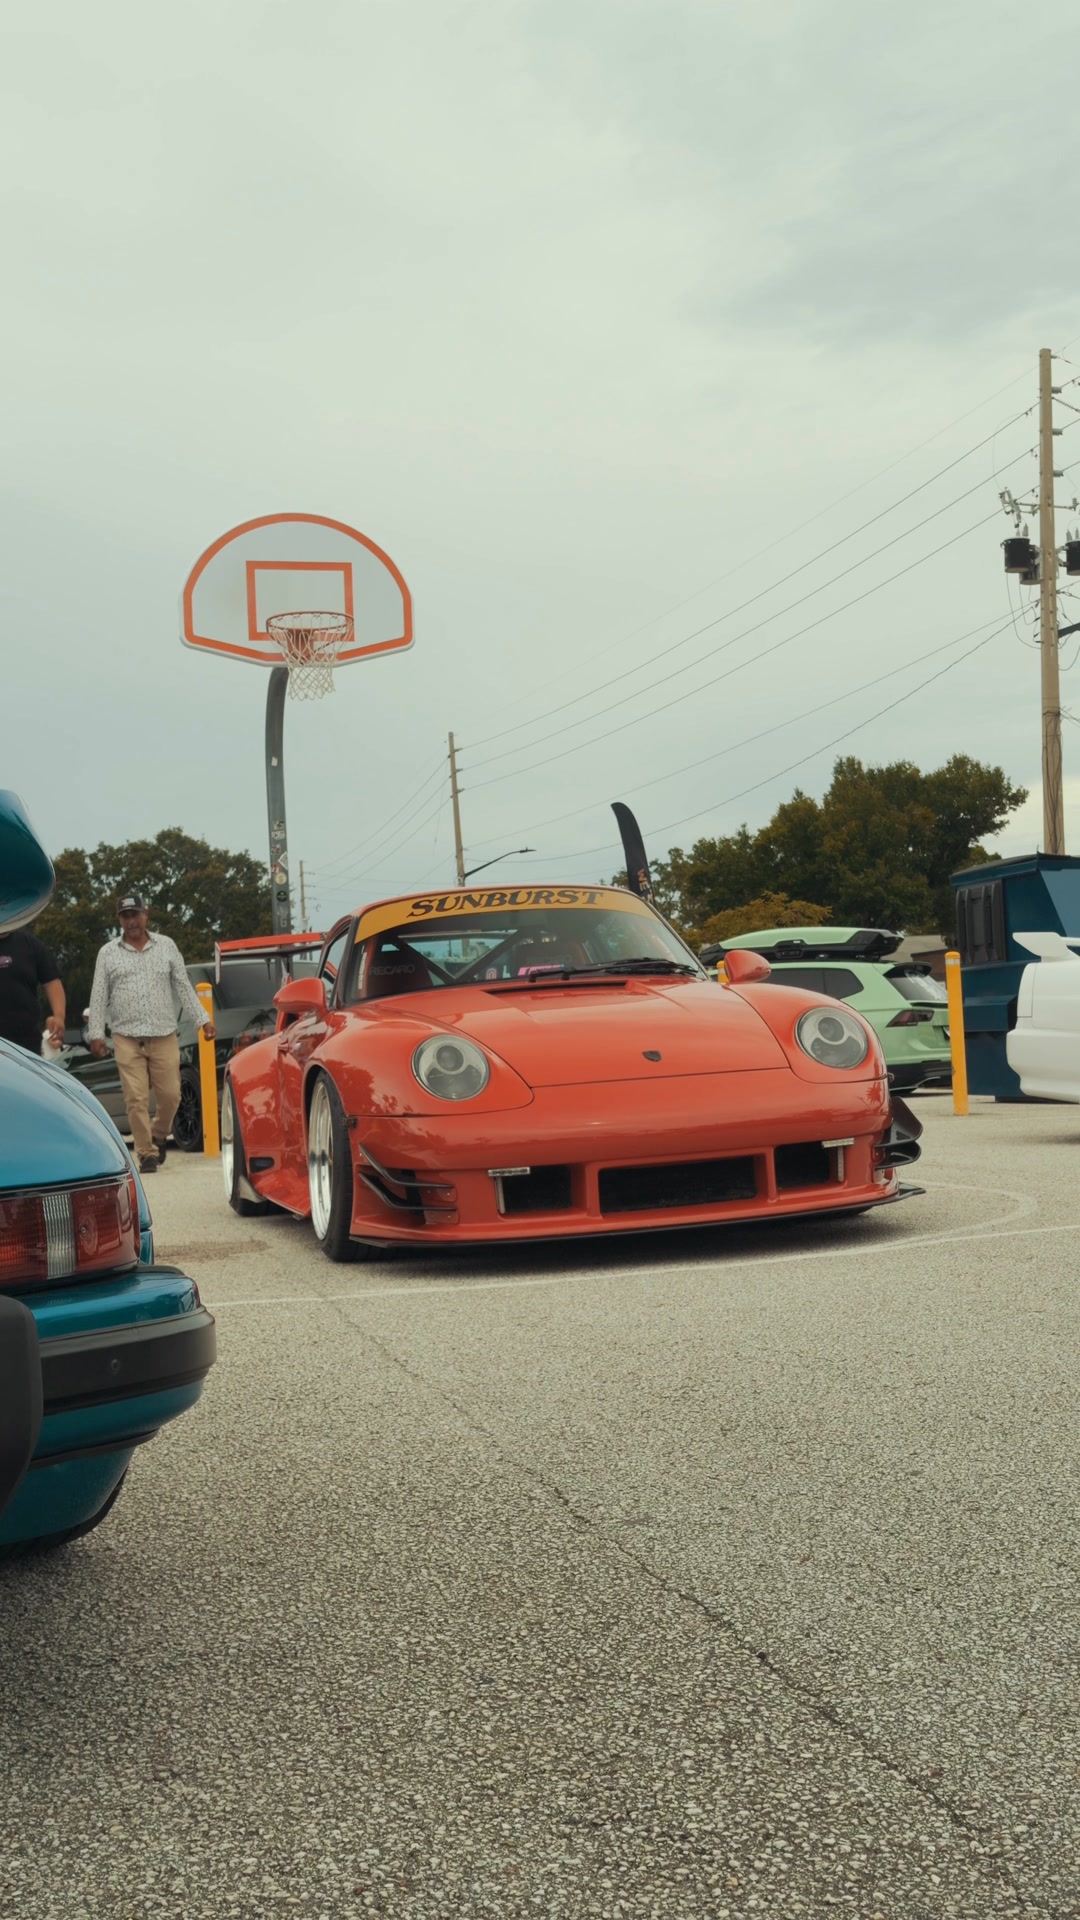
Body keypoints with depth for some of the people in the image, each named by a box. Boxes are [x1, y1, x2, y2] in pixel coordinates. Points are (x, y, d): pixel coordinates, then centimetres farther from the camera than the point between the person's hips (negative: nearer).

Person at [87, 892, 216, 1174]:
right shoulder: (108, 953, 6)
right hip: (127, 1038, -1)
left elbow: (183, 987, 9)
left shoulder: (166, 946, 8)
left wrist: (203, 1019, 4)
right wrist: (95, 1034, 1)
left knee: (170, 1095, -1)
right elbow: (99, 997, 6)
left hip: (164, 1036, 1)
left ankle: (159, 1137, 26)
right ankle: (147, 1153, 4)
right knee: (136, 1099, -4)